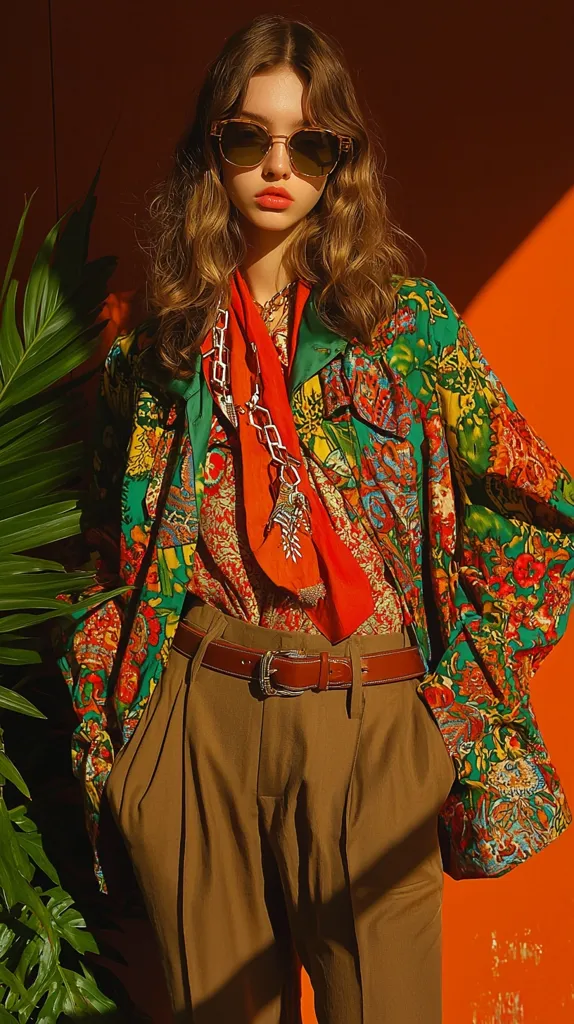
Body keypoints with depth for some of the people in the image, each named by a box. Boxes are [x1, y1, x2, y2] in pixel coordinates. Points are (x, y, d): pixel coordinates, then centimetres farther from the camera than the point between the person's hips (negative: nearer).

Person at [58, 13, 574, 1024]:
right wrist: (109, 717, 9)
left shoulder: (407, 322, -1)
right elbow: (113, 542, 17)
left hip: (367, 723, -2)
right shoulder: (158, 342, 6)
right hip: (194, 721, 2)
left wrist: (467, 678, -2)